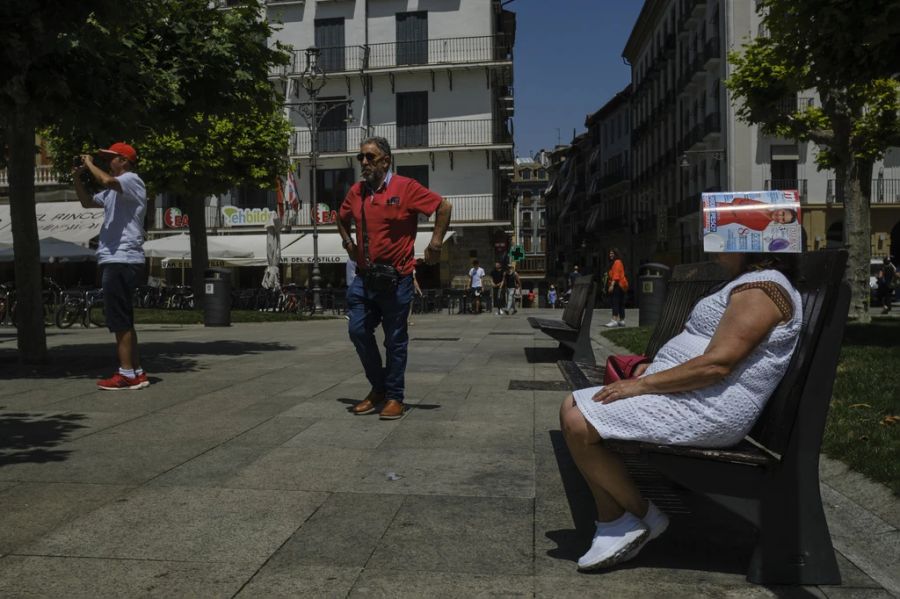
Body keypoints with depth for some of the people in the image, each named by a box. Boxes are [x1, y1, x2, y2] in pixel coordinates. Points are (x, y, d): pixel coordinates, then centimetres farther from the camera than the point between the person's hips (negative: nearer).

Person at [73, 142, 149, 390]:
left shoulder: (131, 179, -6)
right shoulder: (114, 190, 24)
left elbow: (106, 180, -26)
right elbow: (88, 202, 35)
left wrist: (89, 163, -9)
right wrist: (77, 178, 20)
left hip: (122, 261, -10)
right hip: (114, 261, 10)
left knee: (120, 320, -9)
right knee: (123, 320, 11)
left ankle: (126, 374, -6)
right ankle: (136, 372, 16)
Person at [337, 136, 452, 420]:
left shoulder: (406, 187, -8)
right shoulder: (356, 191, 9)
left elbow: (443, 206, -5)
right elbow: (342, 218, 28)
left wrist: (435, 243, -6)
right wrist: (348, 243, 16)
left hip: (396, 279, -5)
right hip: (364, 277, 5)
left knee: (395, 340, 3)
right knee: (358, 331, 3)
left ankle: (394, 398, 16)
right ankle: (378, 388, 22)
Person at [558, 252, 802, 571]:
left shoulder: (763, 289, -13)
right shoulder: (747, 284, 22)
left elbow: (717, 364, -23)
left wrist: (642, 384, -19)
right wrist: (655, 367, 11)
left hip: (704, 411, -12)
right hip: (681, 394, 12)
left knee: (579, 425, -20)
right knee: (573, 407, 3)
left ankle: (642, 515, 1)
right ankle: (612, 522, 1)